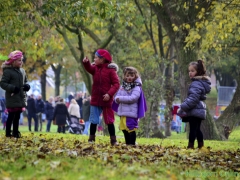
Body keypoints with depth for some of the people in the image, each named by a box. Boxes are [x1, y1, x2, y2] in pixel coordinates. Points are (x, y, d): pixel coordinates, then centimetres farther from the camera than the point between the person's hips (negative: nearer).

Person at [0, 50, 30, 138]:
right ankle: (8, 133, 1)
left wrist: (26, 86, 2)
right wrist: (12, 88, -24)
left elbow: (25, 81, 26)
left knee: (17, 115, 11)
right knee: (11, 115, -6)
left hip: (20, 97, 7)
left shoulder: (22, 71, 13)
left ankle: (15, 132, 18)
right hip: (12, 98, -7)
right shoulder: (7, 71, -11)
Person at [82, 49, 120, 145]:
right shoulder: (95, 68, 5)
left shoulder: (110, 70, -8)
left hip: (106, 100, -4)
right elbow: (89, 68, -17)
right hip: (95, 100, 4)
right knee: (93, 121, 7)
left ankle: (113, 140, 12)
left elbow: (116, 84, -11)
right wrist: (86, 63, -38)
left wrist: (109, 94, -22)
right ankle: (91, 139, 14)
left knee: (109, 121, 5)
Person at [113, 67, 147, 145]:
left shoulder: (137, 88, -6)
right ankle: (127, 144, 24)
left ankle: (132, 144, -2)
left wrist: (121, 98, -16)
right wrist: (117, 99, -13)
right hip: (122, 112, 7)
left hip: (131, 113, -7)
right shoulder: (122, 87, 14)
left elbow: (133, 98, -19)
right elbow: (117, 97, 12)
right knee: (124, 130, 14)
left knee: (131, 129, -7)